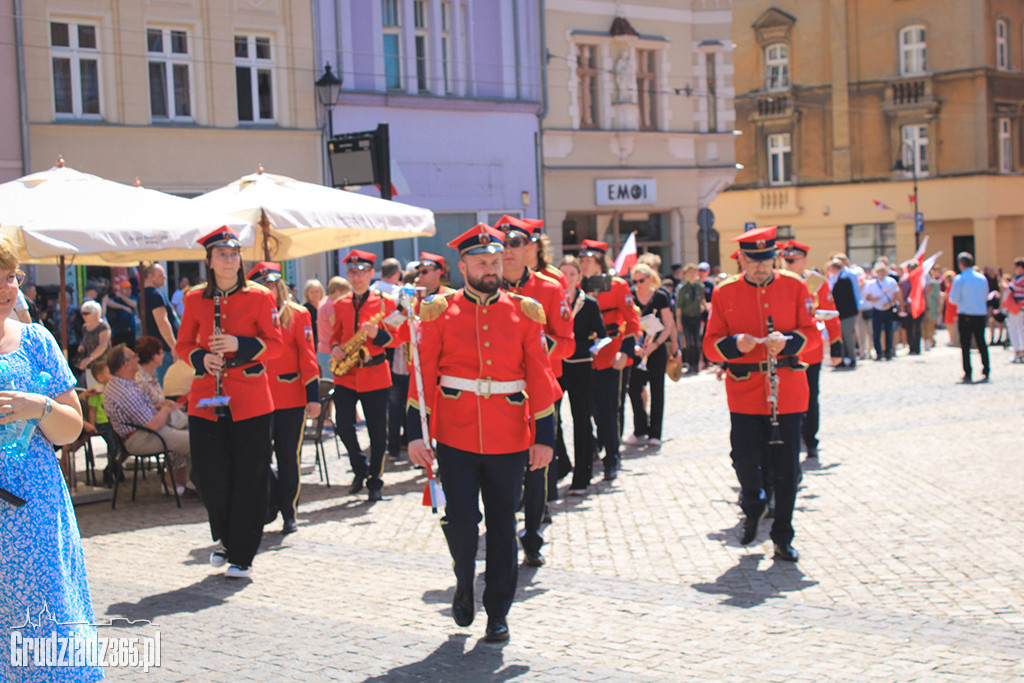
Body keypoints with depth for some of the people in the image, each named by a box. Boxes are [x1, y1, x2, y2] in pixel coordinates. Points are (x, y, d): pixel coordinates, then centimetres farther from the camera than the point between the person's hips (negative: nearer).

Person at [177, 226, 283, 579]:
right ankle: (225, 538, 26)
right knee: (208, 473, 0)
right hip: (206, 397, 2)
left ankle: (241, 555, 11)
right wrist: (202, 358, -9)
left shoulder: (259, 297, 0)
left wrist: (240, 345, -17)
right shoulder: (195, 298, 7)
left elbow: (275, 343, -1)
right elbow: (183, 344, 13)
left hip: (250, 398, -2)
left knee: (248, 477, -1)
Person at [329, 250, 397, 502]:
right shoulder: (340, 305, 10)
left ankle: (375, 481, 16)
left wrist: (377, 334, -20)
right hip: (345, 375, 3)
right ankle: (360, 469, 17)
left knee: (377, 432, 1)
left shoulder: (384, 302, 0)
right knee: (344, 425, -7)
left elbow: (395, 339, 0)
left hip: (374, 374, -3)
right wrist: (335, 348, -3)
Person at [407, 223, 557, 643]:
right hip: (456, 439, -1)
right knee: (460, 521, -5)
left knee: (502, 528, 8)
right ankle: (464, 584, 26)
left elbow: (540, 378, 4)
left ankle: (498, 613, 22)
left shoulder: (524, 313, 4)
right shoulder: (440, 313, 1)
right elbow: (423, 375, 0)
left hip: (509, 442, 1)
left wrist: (544, 437, 0)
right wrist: (415, 434, -6)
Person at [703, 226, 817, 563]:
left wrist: (787, 342, -17)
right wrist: (736, 344, -19)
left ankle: (783, 537, 14)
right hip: (744, 391, 0)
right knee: (745, 459, -4)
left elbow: (810, 331, 3)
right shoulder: (724, 292, 3)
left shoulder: (795, 287, 4)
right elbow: (711, 344, 2)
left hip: (787, 390, 0)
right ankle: (754, 507, 30)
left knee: (786, 467, 1)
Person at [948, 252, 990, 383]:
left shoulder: (959, 279, -8)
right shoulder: (982, 278, 5)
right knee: (981, 344, 10)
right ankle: (985, 373, 9)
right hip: (981, 314, 4)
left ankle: (967, 375, -1)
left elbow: (953, 299, -8)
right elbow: (986, 297, 14)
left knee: (965, 345, 1)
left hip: (965, 315, -4)